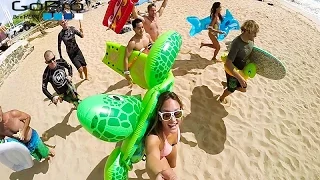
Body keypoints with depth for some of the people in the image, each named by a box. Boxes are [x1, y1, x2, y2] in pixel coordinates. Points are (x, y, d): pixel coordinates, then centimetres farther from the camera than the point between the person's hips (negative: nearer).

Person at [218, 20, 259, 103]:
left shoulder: (251, 40, -11)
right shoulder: (237, 44, -35)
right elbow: (228, 63, -36)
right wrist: (239, 77, -39)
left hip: (242, 70, 7)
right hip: (233, 71, -7)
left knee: (243, 89, 21)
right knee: (231, 89, 17)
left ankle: (227, 84, 49)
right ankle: (221, 98, 50)